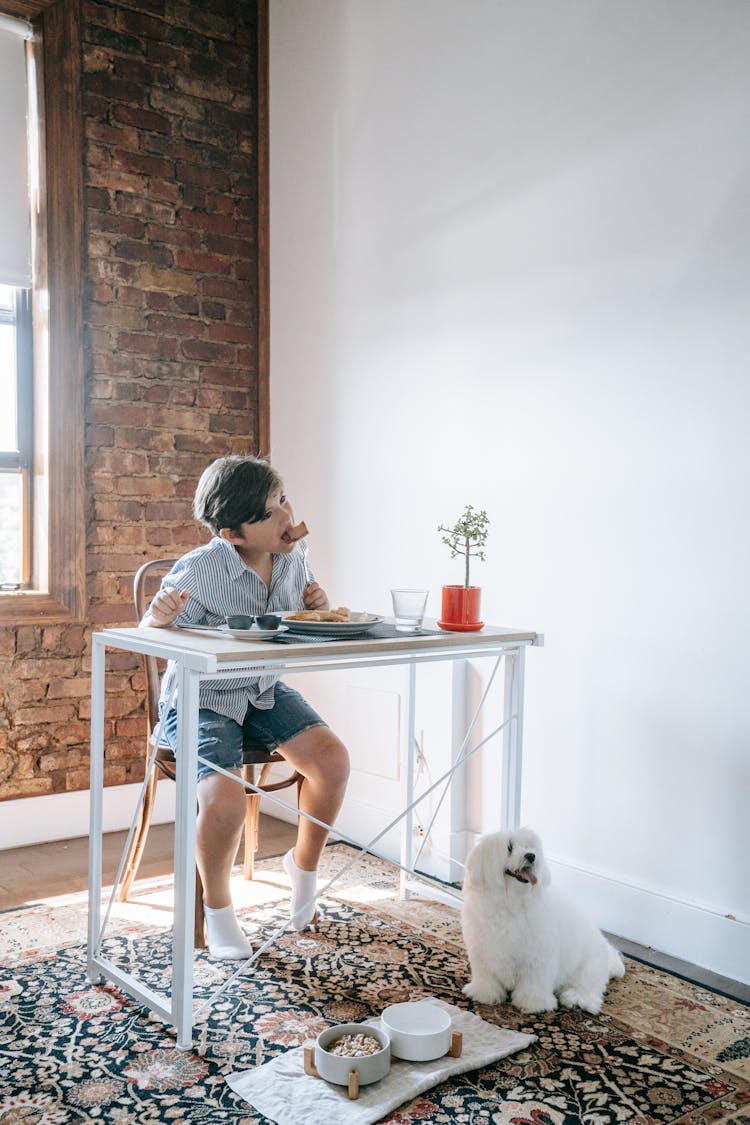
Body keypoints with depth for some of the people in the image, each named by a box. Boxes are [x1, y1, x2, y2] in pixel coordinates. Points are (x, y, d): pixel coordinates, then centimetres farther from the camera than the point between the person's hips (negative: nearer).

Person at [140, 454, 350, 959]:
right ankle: (217, 907, 6)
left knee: (333, 757, -18)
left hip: (265, 690, 5)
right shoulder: (198, 571, -23)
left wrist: (316, 607, -10)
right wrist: (159, 616, -35)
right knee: (226, 798, -27)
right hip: (202, 698, -5)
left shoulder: (295, 557, -4)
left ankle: (305, 861, 12)